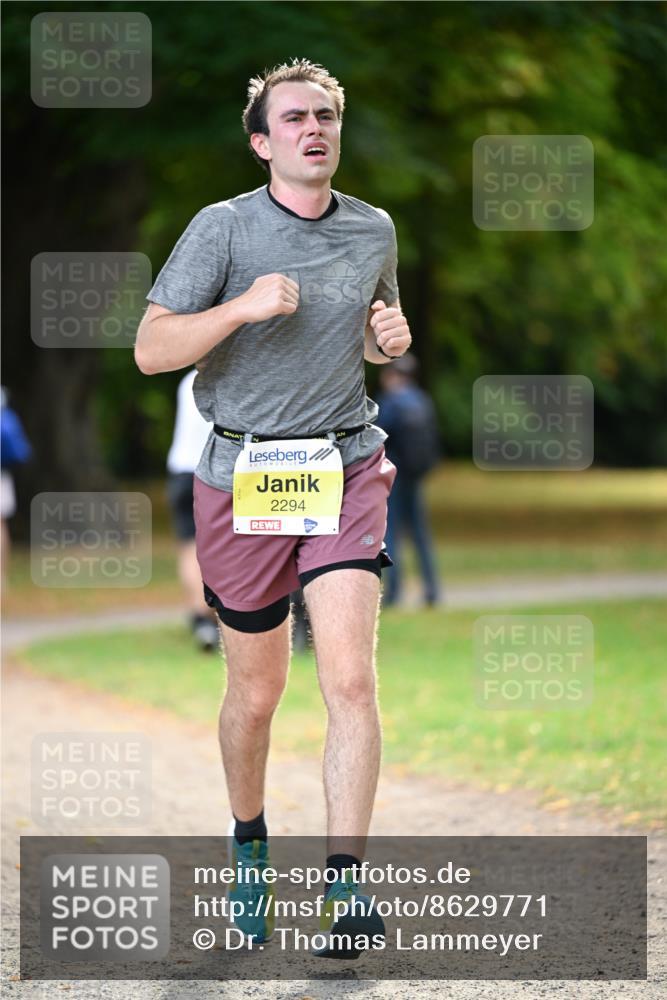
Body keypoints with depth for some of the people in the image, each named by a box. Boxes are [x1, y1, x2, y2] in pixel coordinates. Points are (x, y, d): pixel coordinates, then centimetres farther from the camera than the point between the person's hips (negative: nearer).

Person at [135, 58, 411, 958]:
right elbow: (151, 350, -10)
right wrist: (242, 307, -24)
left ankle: (346, 883, -16)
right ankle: (249, 842, 35)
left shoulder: (375, 231, 8)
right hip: (243, 477, -2)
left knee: (351, 681, -15)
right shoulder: (223, 228, -4)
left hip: (346, 469, 2)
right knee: (256, 693, 9)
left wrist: (390, 339, 2)